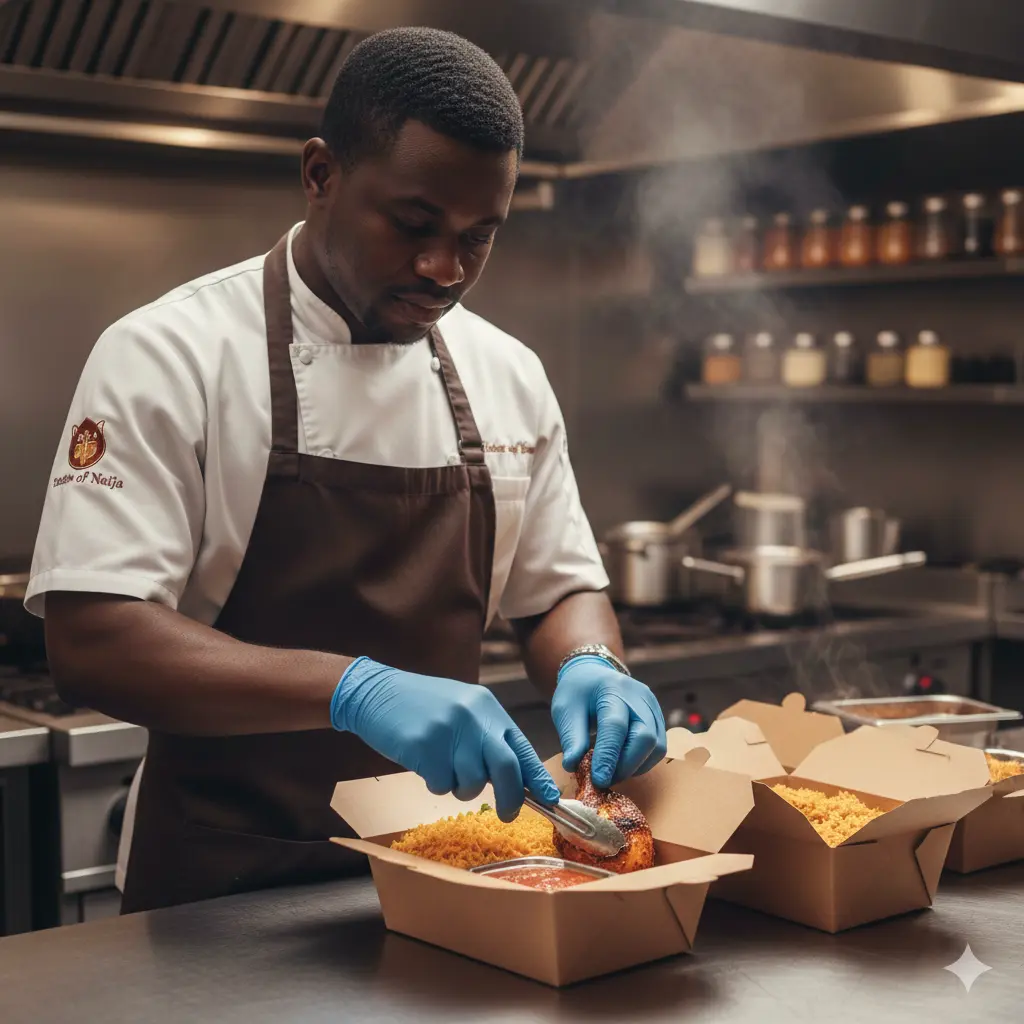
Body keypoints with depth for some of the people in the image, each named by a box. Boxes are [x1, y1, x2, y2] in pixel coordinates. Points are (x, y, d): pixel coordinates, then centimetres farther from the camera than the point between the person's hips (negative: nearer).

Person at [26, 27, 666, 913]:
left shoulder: (508, 375, 7)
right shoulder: (168, 355, -10)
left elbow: (558, 590, 15)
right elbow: (91, 642, -18)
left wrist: (592, 667, -9)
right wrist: (353, 691, -31)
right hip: (225, 889, -4)